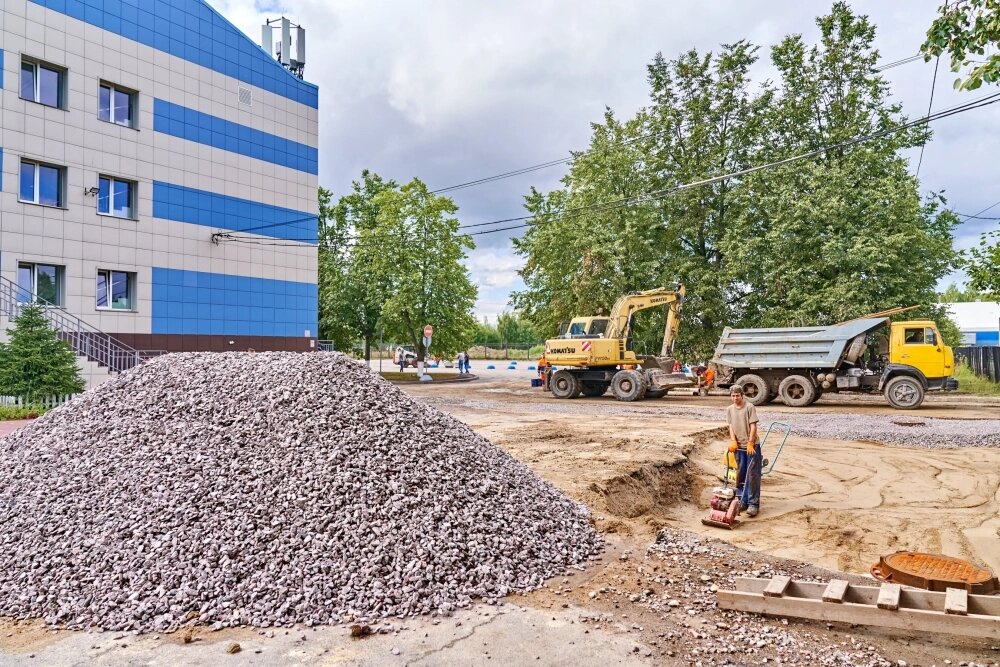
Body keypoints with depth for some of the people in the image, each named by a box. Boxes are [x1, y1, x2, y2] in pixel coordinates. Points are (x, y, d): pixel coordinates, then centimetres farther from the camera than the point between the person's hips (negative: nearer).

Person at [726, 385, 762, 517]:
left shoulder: (749, 407, -8)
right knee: (740, 475, 11)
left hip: (752, 446, -5)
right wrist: (733, 441, -9)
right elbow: (731, 426, 5)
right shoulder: (729, 409, 7)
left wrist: (750, 443, -17)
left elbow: (753, 426, -12)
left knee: (753, 475, -4)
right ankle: (743, 501, 21)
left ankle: (753, 504, -1)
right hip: (739, 446, 5)